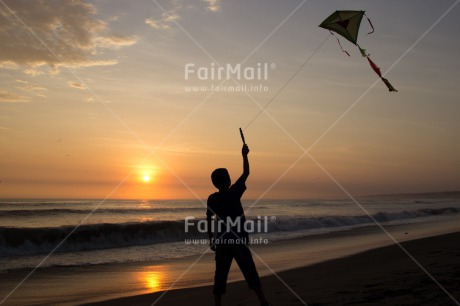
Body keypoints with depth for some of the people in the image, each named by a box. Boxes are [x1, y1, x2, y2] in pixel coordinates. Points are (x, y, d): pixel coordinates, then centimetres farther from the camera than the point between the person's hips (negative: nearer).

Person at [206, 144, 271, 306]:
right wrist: (244, 155, 14)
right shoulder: (234, 192, -7)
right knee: (250, 272, 7)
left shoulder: (212, 199, -1)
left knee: (220, 276, 6)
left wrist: (211, 239, 11)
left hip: (221, 242, 2)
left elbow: (209, 220, 2)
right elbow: (246, 173, 3)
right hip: (239, 240, -2)